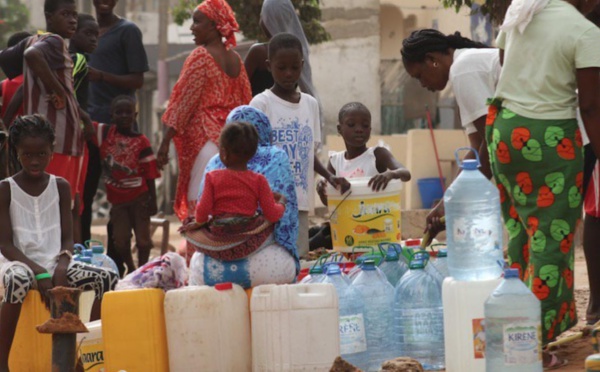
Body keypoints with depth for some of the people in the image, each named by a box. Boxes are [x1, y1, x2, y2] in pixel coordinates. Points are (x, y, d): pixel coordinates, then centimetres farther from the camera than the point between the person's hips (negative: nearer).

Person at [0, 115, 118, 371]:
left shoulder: (60, 187, 9)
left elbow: (67, 238, 7)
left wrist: (62, 265, -15)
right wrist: (39, 272, -20)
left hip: (55, 264, 4)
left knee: (108, 279, -18)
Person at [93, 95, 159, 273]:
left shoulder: (141, 141, -6)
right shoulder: (105, 133, 0)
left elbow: (150, 174, -4)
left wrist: (152, 199, -7)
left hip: (139, 197, -2)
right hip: (117, 198, 2)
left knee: (143, 237, 4)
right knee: (120, 240, 4)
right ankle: (130, 269, 23)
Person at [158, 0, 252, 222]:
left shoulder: (201, 56, -9)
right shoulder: (235, 59, 12)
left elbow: (185, 103, -11)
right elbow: (244, 102, 16)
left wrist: (166, 141, -9)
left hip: (204, 138, -8)